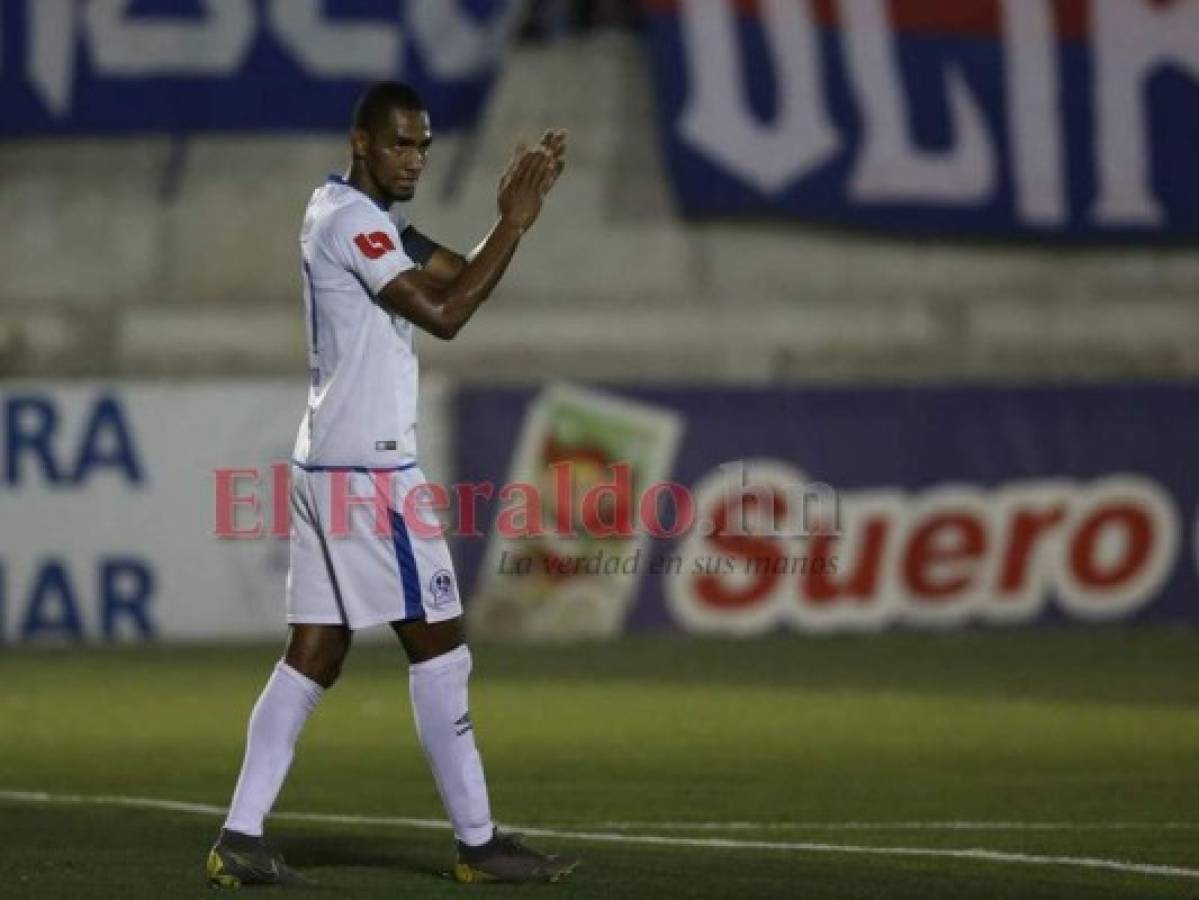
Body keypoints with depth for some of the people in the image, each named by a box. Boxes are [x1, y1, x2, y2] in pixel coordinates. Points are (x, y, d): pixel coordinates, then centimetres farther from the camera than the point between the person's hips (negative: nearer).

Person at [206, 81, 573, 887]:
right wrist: (515, 221, -15)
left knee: (317, 652, 7)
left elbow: (462, 276, 17)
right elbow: (445, 313, -19)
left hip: (329, 463, 10)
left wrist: (520, 209, 3)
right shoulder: (351, 219, -13)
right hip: (369, 468, -10)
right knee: (438, 643, -4)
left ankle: (242, 836, 2)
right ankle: (478, 843, 0)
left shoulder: (362, 219, 18)